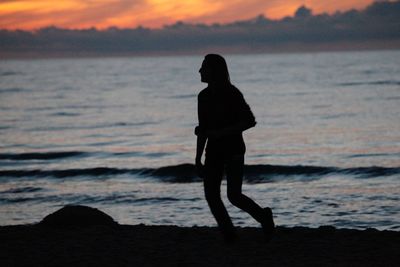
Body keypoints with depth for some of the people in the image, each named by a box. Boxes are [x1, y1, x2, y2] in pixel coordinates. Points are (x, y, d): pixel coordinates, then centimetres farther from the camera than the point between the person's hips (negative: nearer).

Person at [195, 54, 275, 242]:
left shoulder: (232, 93, -12)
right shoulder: (204, 96, 7)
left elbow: (250, 121, -14)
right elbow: (203, 130, 13)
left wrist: (222, 132, -21)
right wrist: (198, 160, 11)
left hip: (234, 149, -6)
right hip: (214, 151, 6)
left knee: (234, 195, -14)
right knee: (211, 195, -6)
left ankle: (263, 216, 13)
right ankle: (229, 235, 5)